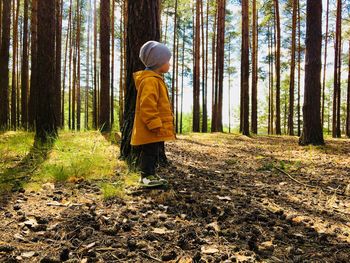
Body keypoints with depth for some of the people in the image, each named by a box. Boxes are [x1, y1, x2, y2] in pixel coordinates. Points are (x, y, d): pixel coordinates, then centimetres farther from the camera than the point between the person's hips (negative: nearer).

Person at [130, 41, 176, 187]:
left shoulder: (156, 79, 19)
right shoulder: (150, 80, -17)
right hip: (151, 130, -11)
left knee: (155, 152, 16)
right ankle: (147, 176, 5)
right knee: (150, 152, -4)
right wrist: (156, 125, -24)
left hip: (157, 130, 11)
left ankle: (151, 175, 26)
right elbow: (147, 106, -24)